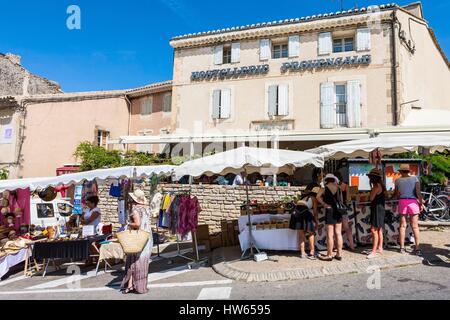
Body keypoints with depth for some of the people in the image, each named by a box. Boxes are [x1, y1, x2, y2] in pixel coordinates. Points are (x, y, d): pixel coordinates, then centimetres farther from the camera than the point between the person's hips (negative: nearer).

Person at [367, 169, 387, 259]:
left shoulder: (377, 185, -17)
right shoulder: (381, 185, 13)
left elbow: (371, 198, -14)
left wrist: (372, 189, -3)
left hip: (377, 209, -11)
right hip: (380, 209, 11)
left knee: (374, 230, -11)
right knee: (379, 230, 17)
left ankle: (374, 252, -11)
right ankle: (380, 248, 26)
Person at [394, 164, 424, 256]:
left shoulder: (398, 180, 2)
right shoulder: (415, 179, 0)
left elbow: (397, 195, 7)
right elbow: (418, 193, -7)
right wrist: (421, 203, 2)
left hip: (402, 202, 1)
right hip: (413, 202, -1)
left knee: (403, 226, 9)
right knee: (415, 227, 4)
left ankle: (402, 248, 12)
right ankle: (417, 248, 0)